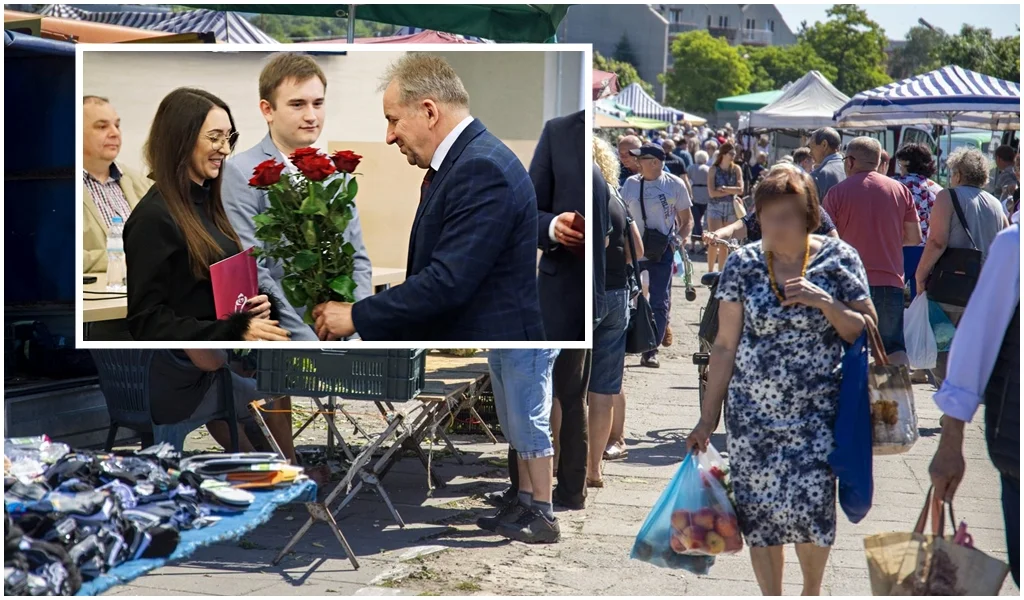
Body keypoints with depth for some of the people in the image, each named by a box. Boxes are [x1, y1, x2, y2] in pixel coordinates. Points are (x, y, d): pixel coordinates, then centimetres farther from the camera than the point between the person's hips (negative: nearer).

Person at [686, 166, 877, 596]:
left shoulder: (839, 259, -3)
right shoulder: (743, 263, -1)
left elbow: (865, 332, 0)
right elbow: (725, 345, 2)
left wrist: (825, 302, -17)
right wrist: (708, 417, 2)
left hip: (816, 413, -1)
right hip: (752, 414, 1)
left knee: (809, 506, -9)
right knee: (759, 513, 2)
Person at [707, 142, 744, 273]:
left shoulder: (736, 169, 3)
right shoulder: (714, 169, -5)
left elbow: (740, 190, -6)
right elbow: (712, 193, -13)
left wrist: (724, 188, -16)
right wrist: (731, 191, -10)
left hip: (731, 208, 3)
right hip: (715, 207, -3)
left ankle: (720, 272, 15)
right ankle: (710, 271, -6)